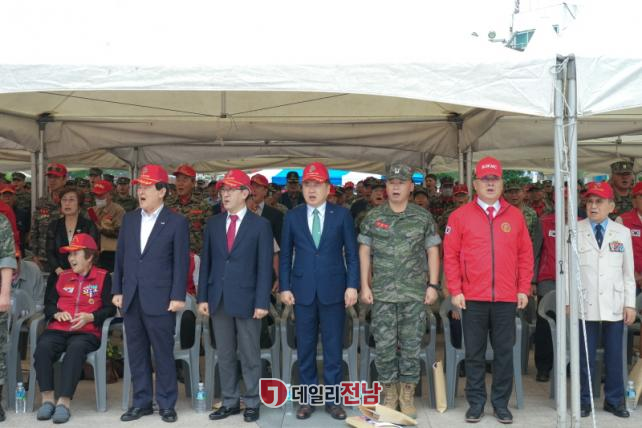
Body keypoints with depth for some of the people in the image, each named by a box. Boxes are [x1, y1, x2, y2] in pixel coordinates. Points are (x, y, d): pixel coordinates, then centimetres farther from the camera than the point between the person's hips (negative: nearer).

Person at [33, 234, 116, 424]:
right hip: (58, 329, 4)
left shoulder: (103, 277, 7)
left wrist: (90, 317, -14)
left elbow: (110, 308, 1)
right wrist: (57, 313, -1)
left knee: (75, 349, -36)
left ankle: (64, 401, -34)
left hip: (87, 332, -4)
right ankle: (47, 398, -23)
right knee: (43, 347, -29)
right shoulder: (62, 276, 20)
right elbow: (49, 303, 21)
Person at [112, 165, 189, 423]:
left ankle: (166, 404, 15)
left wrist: (178, 296, -10)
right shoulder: (129, 219, 11)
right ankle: (141, 402, 23)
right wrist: (117, 290, 9)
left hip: (160, 300, -5)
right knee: (137, 353, 11)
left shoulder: (177, 222, -3)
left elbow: (181, 262, -6)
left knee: (163, 354, 3)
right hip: (131, 299, 5)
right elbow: (120, 256, 13)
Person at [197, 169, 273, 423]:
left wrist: (262, 302, -11)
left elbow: (265, 266, -5)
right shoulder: (213, 224, 8)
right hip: (218, 299, 4)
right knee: (224, 355, 11)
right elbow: (206, 262, 9)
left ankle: (252, 403, 18)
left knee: (250, 355, 6)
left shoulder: (260, 225, -2)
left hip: (246, 298, -4)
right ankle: (230, 402, 23)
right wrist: (203, 297, 3)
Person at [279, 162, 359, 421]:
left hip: (333, 290, -1)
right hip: (303, 290, 1)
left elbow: (352, 253, 1)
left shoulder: (342, 215, 2)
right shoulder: (292, 217, 6)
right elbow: (285, 256, 7)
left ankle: (332, 399, 16)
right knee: (305, 348, 8)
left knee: (333, 348, 5)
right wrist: (284, 287, 0)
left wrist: (352, 285, -6)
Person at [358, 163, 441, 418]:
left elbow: (432, 252, 4)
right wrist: (365, 286, 0)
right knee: (384, 346, 3)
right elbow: (364, 252, 6)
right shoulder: (373, 217, 5)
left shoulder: (423, 218, 4)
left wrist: (433, 285, -3)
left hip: (415, 293, 0)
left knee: (411, 346, 4)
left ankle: (407, 396, 16)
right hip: (382, 293, 0)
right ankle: (389, 394, 18)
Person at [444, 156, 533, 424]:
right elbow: (450, 255, 0)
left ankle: (501, 403, 20)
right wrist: (455, 290, -5)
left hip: (507, 299, 2)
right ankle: (476, 402, 19)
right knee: (474, 354, 7)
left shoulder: (515, 216, 7)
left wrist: (523, 289, 3)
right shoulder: (460, 216, 1)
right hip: (472, 299, -1)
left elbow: (525, 255, 9)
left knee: (504, 353, 8)